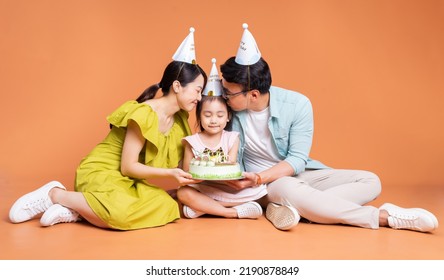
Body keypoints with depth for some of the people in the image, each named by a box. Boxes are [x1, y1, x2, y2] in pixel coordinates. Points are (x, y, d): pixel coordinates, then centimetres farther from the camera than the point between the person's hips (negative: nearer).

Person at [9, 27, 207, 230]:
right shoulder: (143, 115, -21)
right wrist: (169, 173, -24)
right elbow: (127, 167, -19)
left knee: (166, 207, -21)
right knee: (121, 213, -38)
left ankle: (76, 211, -11)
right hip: (102, 173, -8)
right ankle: (55, 194, -9)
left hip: (129, 180, 8)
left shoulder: (179, 120, 4)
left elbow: (180, 160, 10)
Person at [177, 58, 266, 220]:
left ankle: (202, 208, -21)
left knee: (257, 189, -24)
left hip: (227, 188, 1)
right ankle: (234, 212, -26)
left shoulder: (232, 139, 2)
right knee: (183, 193, -32)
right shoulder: (192, 142, 2)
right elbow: (186, 172, 1)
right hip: (202, 188, 0)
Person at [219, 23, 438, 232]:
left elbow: (297, 160, -17)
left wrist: (259, 177, -29)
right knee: (288, 189, -40)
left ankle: (286, 207, -30)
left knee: (370, 181, -14)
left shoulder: (297, 105, -17)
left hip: (298, 174, 2)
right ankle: (384, 216, -28)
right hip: (265, 186, -2)